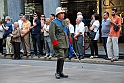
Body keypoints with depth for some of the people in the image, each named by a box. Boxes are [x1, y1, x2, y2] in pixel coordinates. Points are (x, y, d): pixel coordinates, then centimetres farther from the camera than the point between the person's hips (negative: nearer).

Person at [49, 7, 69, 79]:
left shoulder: (65, 22, 18)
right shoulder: (53, 23, -4)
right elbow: (52, 33, -12)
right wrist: (55, 42, -18)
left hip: (65, 44, 7)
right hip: (59, 44, -7)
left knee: (63, 58, 10)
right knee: (61, 57, -15)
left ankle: (61, 72, 19)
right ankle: (58, 73, -7)